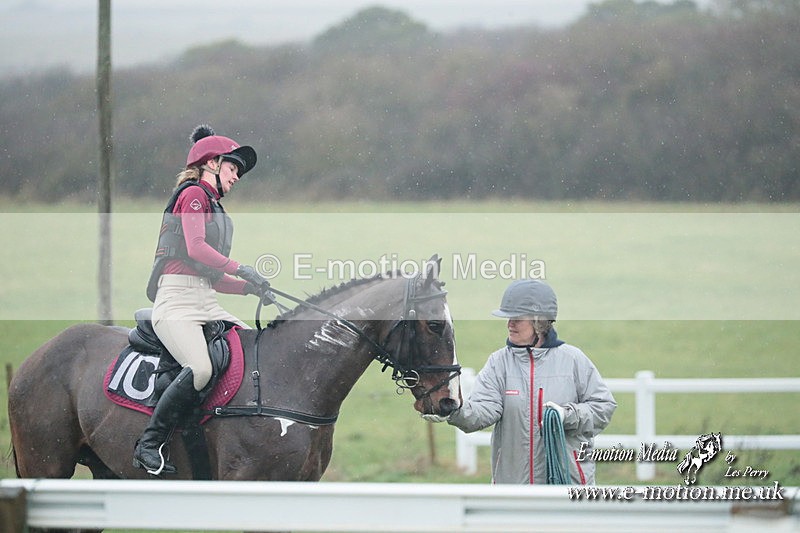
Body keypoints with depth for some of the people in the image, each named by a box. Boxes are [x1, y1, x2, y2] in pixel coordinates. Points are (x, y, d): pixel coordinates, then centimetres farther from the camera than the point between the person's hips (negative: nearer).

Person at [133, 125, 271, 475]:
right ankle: (149, 444, -21)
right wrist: (241, 269, -11)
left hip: (207, 303, 10)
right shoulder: (193, 194, 0)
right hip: (177, 301, -10)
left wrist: (249, 287, 10)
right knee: (201, 368, -31)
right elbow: (195, 248, -16)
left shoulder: (214, 207, 27)